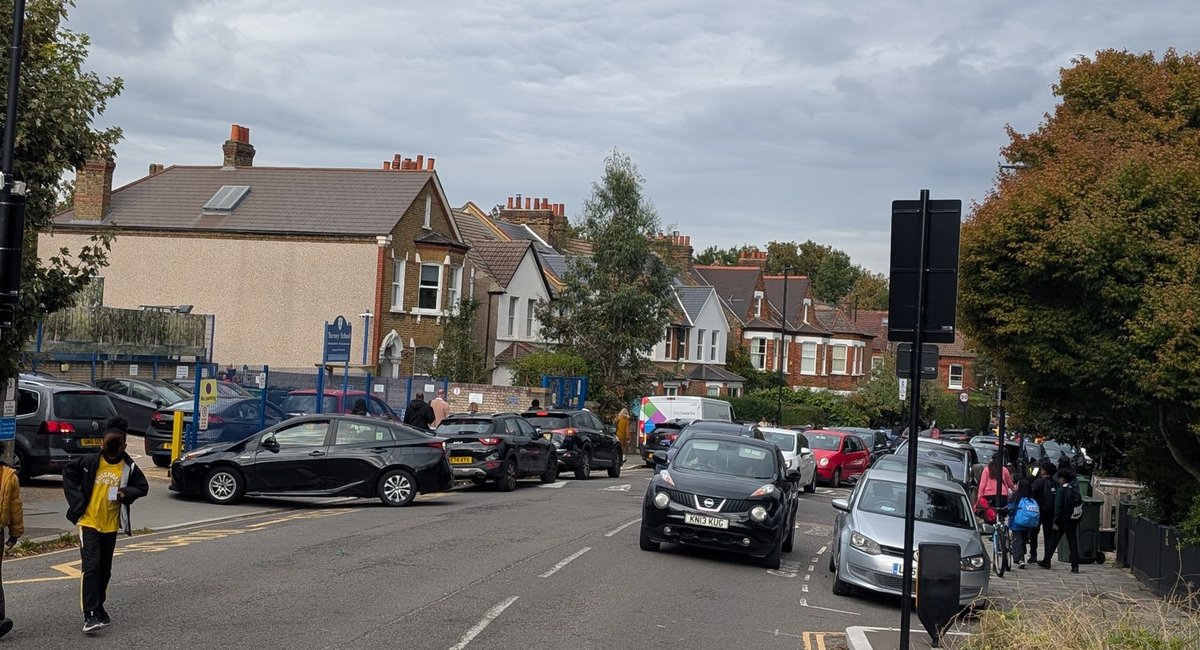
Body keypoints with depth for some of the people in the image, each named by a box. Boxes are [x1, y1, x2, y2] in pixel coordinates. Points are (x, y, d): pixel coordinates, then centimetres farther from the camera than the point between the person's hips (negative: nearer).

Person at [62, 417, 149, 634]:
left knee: (105, 570, 14)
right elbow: (68, 472, 6)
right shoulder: (89, 462, -8)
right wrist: (76, 499, -3)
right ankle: (90, 615, -15)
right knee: (91, 567, -12)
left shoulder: (129, 467, -5)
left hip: (111, 525, 3)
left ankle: (98, 608, 32)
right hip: (89, 522, -3)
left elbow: (143, 487, 6)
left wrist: (127, 493, -15)